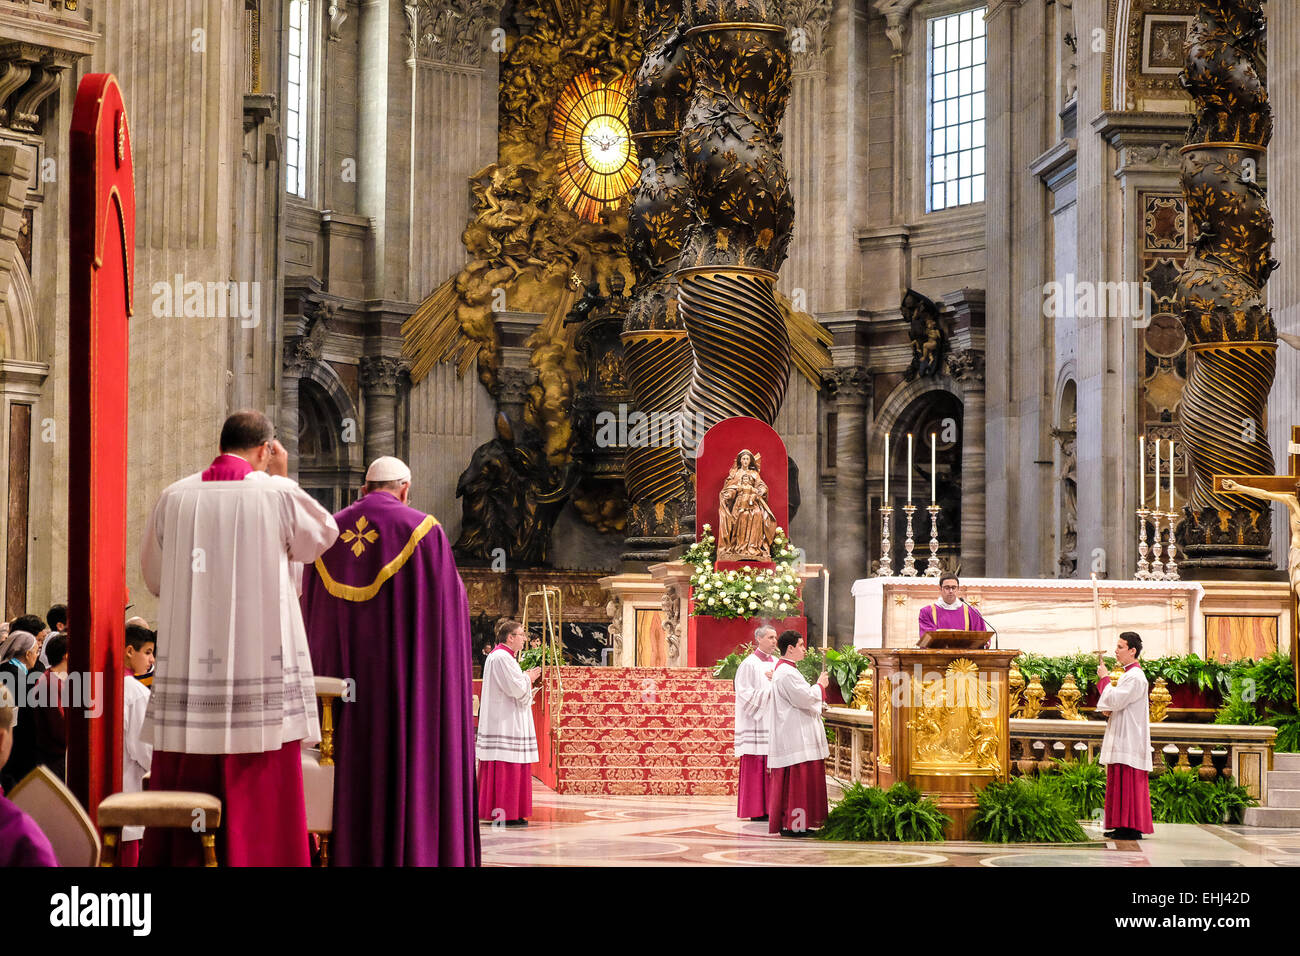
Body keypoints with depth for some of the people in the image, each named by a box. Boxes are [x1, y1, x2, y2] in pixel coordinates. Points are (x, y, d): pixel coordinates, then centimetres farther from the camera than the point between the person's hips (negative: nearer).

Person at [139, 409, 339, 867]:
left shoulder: (173, 498, 4)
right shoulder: (277, 494, -4)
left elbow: (154, 576, 16)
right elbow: (322, 537, 15)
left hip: (187, 680, 3)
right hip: (262, 671, -2)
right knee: (260, 801, 0)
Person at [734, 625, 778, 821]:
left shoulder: (777, 664, 15)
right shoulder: (749, 665, -5)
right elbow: (747, 695, -11)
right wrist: (770, 691, -16)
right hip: (756, 723, -6)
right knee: (756, 767, -6)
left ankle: (771, 807, 7)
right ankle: (756, 811, -2)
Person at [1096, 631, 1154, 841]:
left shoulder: (1135, 677, -14)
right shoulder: (1128, 674, 19)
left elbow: (1115, 700, -21)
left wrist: (1105, 678, -9)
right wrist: (1108, 710, 4)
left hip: (1130, 740, -10)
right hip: (1121, 739, 10)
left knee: (1129, 783, -10)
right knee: (1120, 782, 10)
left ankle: (1132, 827, -10)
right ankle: (1122, 826, 13)